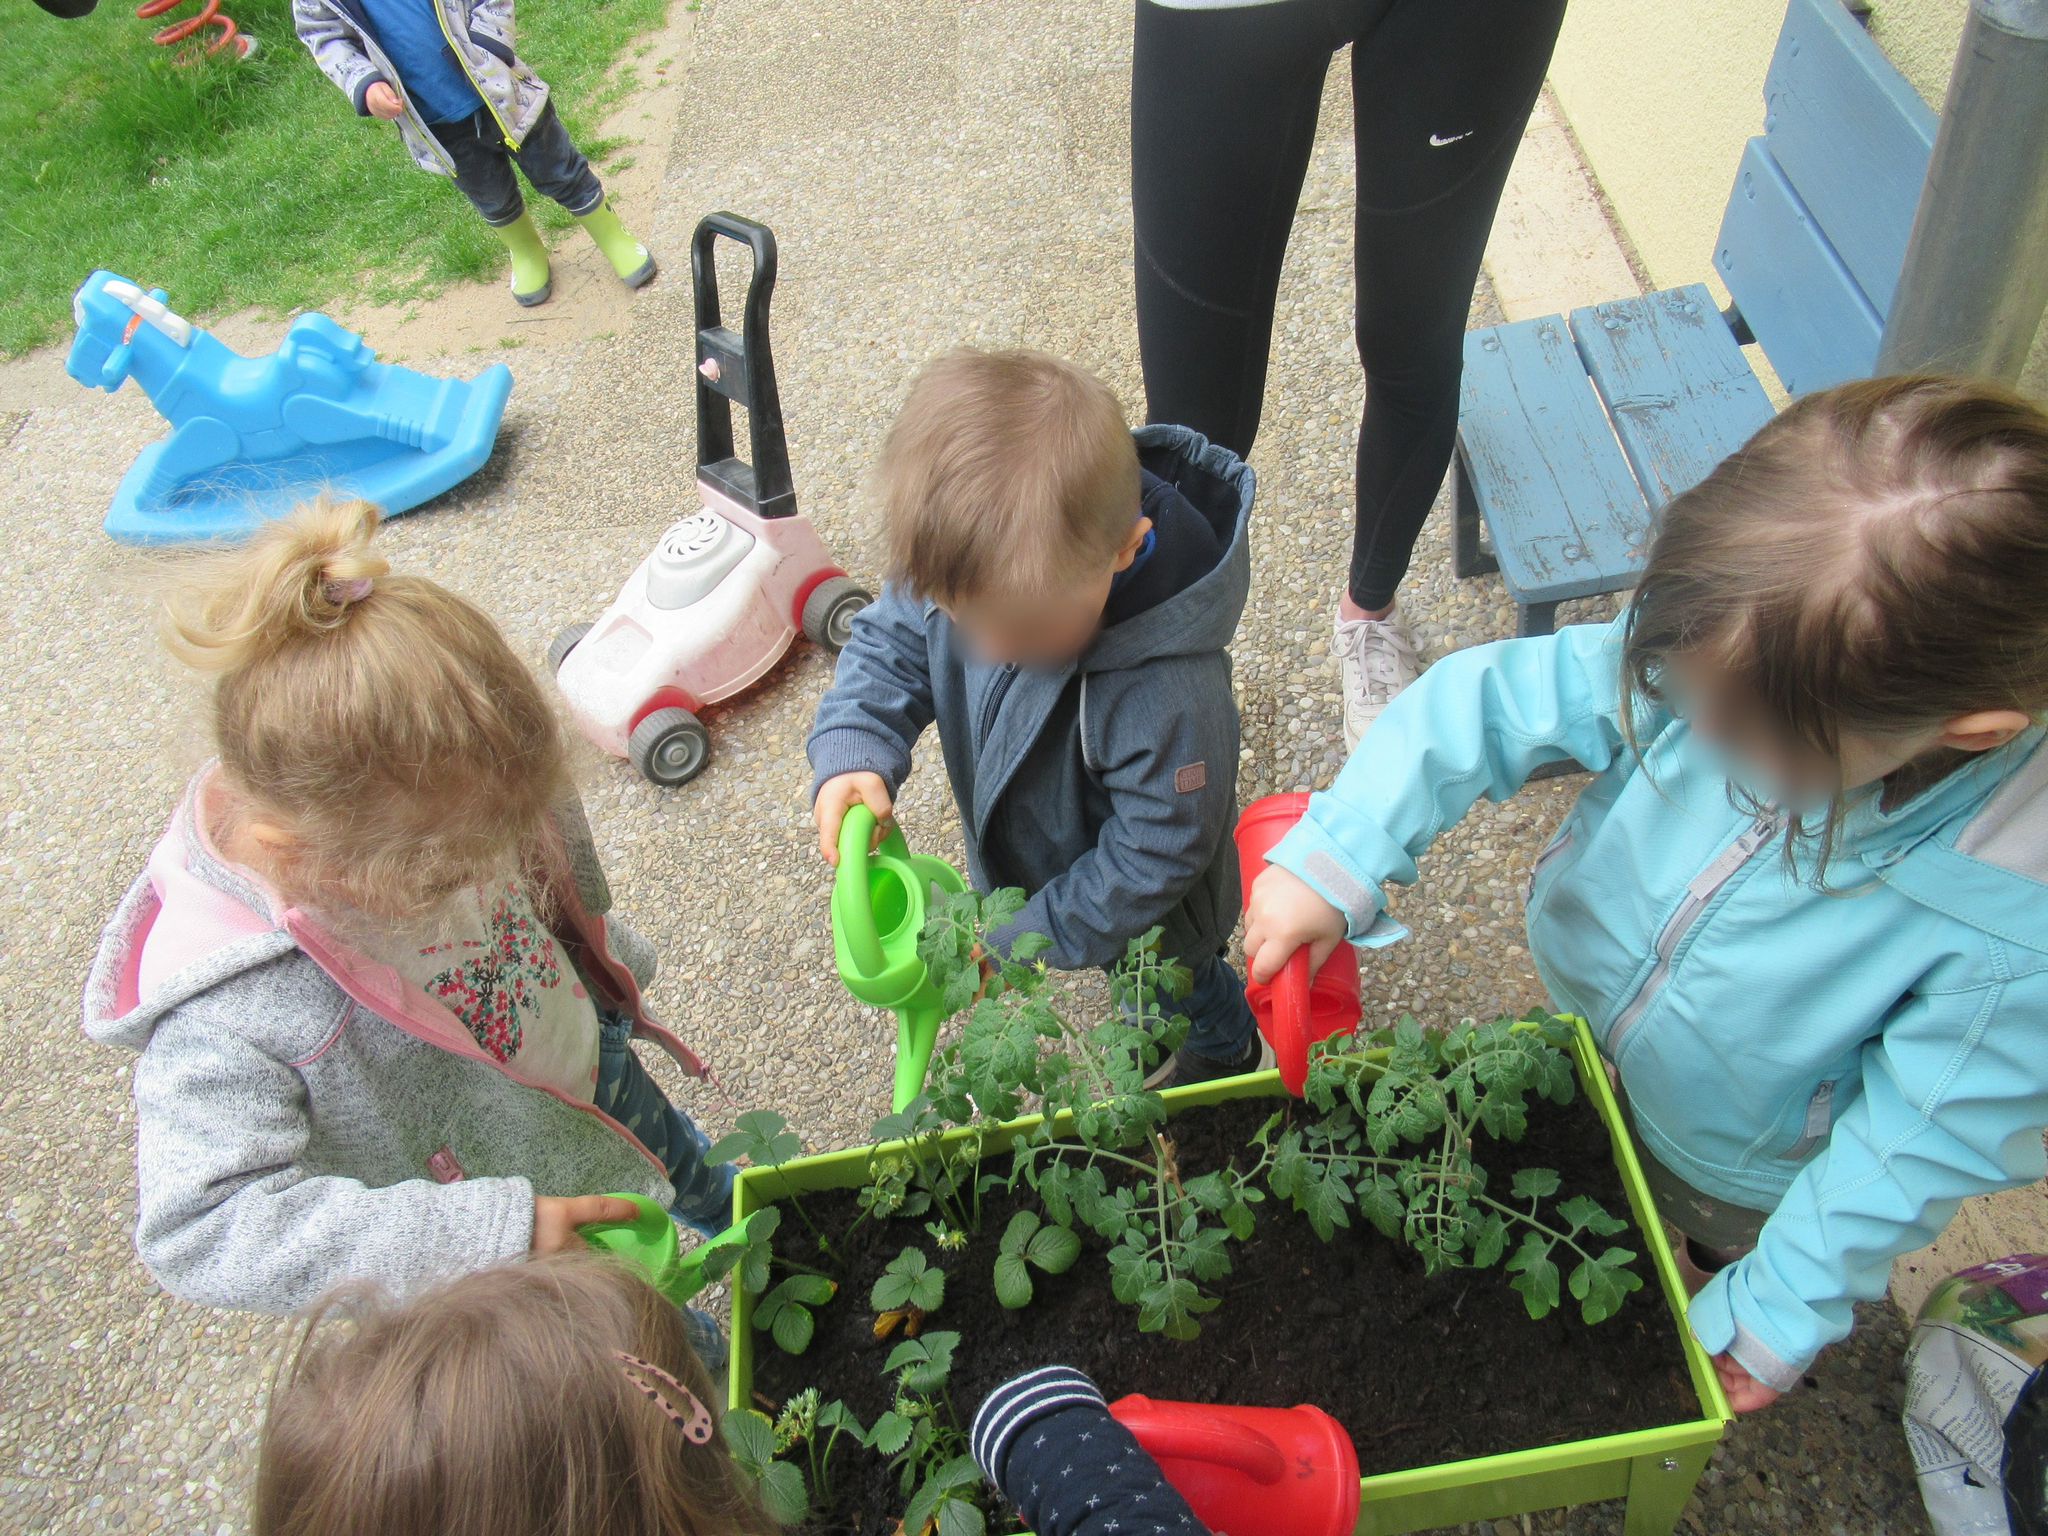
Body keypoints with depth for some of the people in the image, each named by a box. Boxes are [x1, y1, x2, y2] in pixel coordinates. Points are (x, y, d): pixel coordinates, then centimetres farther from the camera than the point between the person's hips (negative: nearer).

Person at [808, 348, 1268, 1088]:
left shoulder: (1167, 692, -46)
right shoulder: (961, 567, -28)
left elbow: (1157, 853, -32)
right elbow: (891, 642, -9)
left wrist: (1024, 941, -24)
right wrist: (852, 751, -28)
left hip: (1144, 916, -5)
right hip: (1028, 861, 5)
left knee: (1180, 988, 29)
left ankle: (1224, 1049, 61)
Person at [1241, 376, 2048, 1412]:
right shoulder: (1715, 656, -34)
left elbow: (1916, 1139, -26)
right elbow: (1492, 702, -25)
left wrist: (1780, 1316, -16)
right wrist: (1335, 857, -33)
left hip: (1736, 1174, -3)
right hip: (1590, 1052, 3)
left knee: (1713, 1247, 31)